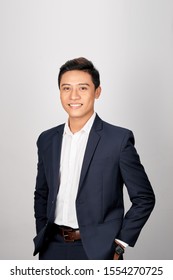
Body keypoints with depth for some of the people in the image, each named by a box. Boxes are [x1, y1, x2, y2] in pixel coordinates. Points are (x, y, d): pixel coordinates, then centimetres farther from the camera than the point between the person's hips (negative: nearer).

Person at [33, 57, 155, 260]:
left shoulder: (119, 139, -8)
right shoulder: (47, 140, 6)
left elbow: (144, 198, -5)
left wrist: (119, 244, -7)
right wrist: (42, 237, 8)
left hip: (97, 250, -4)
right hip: (53, 249, 4)